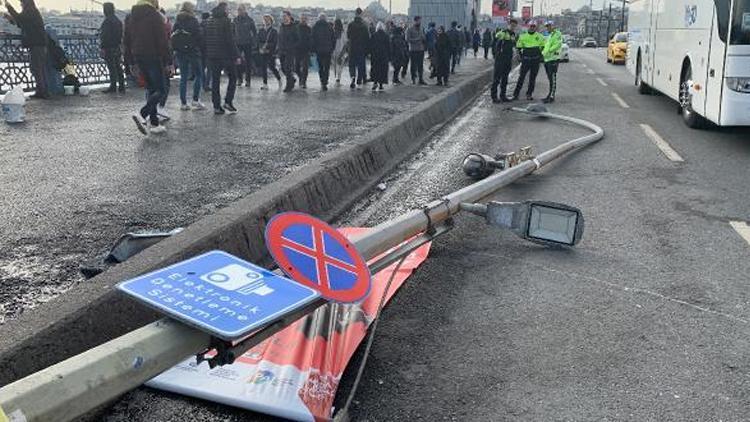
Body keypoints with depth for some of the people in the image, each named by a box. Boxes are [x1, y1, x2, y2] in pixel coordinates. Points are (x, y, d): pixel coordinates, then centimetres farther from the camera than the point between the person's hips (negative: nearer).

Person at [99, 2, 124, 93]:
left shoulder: (107, 21, -14)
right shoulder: (118, 21, 12)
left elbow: (105, 36, -18)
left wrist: (102, 47, -16)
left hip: (109, 48, -8)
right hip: (117, 47, 8)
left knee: (111, 68, -5)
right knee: (118, 67, 12)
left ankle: (113, 87, -3)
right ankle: (121, 86, 14)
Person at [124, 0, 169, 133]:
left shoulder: (132, 16, 11)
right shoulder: (155, 16, -10)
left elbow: (126, 39, 15)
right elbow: (162, 40, -13)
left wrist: (131, 58, 19)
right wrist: (166, 60, -8)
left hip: (138, 56, 7)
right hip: (153, 57, -7)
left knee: (150, 89, 14)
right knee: (160, 90, -4)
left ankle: (154, 123, 13)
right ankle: (142, 115, -24)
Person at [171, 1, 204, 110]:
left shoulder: (177, 22, 7)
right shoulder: (193, 21, -7)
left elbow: (172, 37, 7)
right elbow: (199, 37, -11)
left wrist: (175, 50, 12)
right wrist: (201, 47, 1)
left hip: (179, 53, 5)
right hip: (192, 51, -5)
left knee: (183, 77, 10)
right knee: (198, 75, 5)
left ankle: (183, 102, 7)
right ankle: (195, 100, -4)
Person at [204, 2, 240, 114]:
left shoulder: (209, 22, 10)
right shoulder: (226, 21, -10)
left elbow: (206, 39, 12)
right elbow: (230, 40, -14)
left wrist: (207, 54, 16)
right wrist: (236, 56, -12)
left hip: (212, 55, 6)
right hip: (225, 55, -6)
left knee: (215, 80, 8)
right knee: (232, 77, 9)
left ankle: (216, 106, 7)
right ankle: (228, 102, -2)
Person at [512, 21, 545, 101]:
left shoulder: (540, 36, 6)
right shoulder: (523, 36, 5)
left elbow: (544, 46, 13)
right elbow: (518, 46, 13)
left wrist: (540, 55, 6)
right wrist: (521, 55, 6)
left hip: (535, 60, 1)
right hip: (525, 59, -1)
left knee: (532, 78, 4)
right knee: (521, 77, -4)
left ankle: (529, 94, 12)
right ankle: (516, 94, -2)